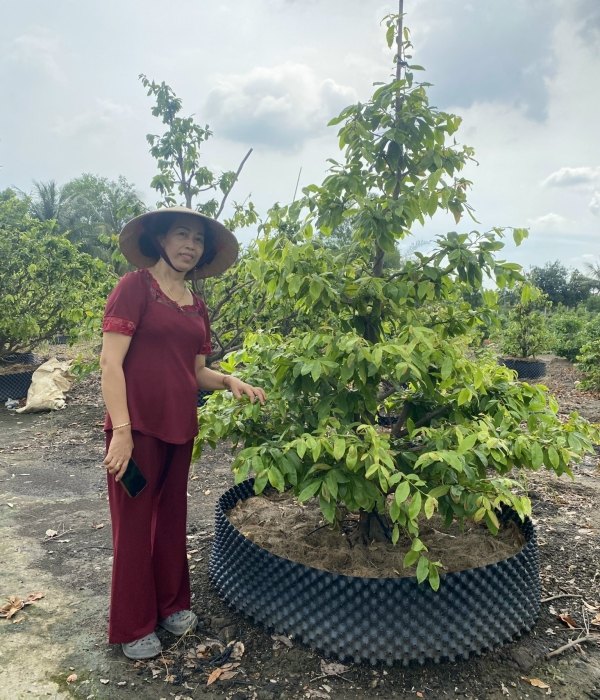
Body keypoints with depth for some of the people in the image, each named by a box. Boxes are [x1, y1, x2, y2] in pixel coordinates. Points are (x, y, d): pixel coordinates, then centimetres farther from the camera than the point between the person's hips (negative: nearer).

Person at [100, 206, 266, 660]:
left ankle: (171, 603, 39)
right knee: (135, 524, 7)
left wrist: (229, 381, -5)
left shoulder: (198, 307, 11)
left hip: (179, 429, 6)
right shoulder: (136, 286, -9)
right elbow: (111, 361, -14)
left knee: (172, 517, 18)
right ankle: (132, 628, 27)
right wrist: (121, 430, -19)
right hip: (139, 427, -6)